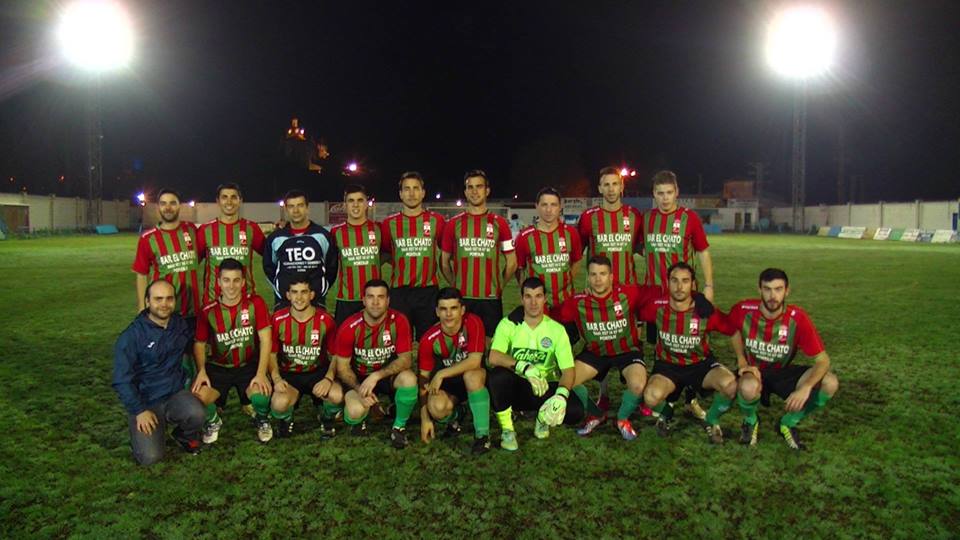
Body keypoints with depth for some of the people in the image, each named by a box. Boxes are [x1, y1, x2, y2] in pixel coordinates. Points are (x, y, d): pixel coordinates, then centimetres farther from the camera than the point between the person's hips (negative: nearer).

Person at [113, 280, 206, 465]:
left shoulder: (181, 324, 1)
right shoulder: (131, 336, -12)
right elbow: (122, 381, -10)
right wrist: (139, 411, -14)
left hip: (176, 394, 3)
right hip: (145, 402, -2)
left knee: (196, 414, -31)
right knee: (150, 457, -17)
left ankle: (186, 435, 6)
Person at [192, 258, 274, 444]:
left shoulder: (255, 303, -10)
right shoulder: (208, 311, -6)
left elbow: (265, 340, -13)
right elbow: (199, 344, 4)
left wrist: (261, 373, -22)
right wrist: (201, 371, -14)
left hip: (249, 365, -2)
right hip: (219, 367, 2)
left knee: (262, 395, -32)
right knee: (197, 396, -26)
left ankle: (262, 418, 8)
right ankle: (213, 421, 12)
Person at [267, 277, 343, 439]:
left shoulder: (325, 320, -9)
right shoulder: (278, 319, -8)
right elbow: (271, 354, 1)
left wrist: (329, 378, -19)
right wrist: (276, 379, -17)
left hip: (318, 372, 0)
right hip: (289, 374, 0)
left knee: (337, 396, -31)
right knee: (279, 403, -33)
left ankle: (326, 418, 8)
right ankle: (285, 420, 9)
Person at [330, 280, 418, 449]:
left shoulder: (398, 321, -19)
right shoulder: (349, 327, -19)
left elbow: (406, 359, -18)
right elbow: (342, 367, -10)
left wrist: (377, 376, -31)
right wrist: (359, 389, -26)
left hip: (388, 374, 1)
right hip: (358, 377, -1)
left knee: (409, 379, -33)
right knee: (356, 411, -30)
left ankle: (399, 426, -5)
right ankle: (358, 419, 12)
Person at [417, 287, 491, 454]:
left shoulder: (473, 323, -21)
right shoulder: (429, 339, -16)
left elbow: (474, 361, -27)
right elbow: (424, 378, -10)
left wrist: (441, 374, -29)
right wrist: (425, 419, -13)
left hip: (475, 379, -1)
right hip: (449, 384, 2)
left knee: (471, 375, -37)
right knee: (436, 406, -31)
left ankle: (482, 434, -22)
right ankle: (451, 420, 9)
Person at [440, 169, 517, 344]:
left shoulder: (499, 223, 4)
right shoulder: (453, 224, 5)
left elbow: (512, 262, 9)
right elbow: (444, 262, 12)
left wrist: (497, 285, 7)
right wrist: (456, 285, 6)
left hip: (491, 299, 0)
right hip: (461, 298, 1)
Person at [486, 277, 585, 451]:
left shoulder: (556, 329, -3)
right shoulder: (508, 324, -7)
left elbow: (568, 369, -11)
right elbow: (494, 357, -23)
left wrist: (561, 395, -31)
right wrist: (525, 368, -38)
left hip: (544, 388, 1)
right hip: (515, 387, -1)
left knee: (575, 411, -26)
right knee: (497, 375, -34)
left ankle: (544, 418, 10)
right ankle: (507, 430, -13)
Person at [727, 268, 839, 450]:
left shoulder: (797, 318, -21)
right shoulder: (743, 310, -19)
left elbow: (823, 360, -19)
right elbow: (734, 330, 6)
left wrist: (805, 388, -36)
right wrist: (742, 361, -6)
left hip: (783, 373, 2)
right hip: (754, 372, -2)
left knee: (830, 382, -23)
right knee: (749, 387, -39)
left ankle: (788, 423, 2)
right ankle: (750, 421, -1)